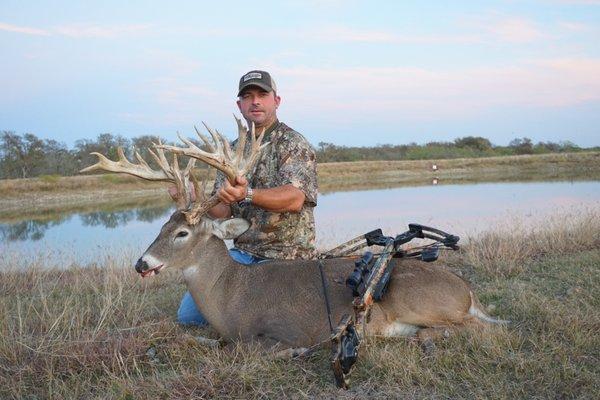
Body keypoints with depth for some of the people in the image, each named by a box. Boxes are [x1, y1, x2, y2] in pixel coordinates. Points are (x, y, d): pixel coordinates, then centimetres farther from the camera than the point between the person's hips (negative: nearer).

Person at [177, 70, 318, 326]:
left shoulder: (292, 143, -7)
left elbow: (295, 198, -26)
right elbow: (223, 212, 6)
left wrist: (248, 195, -42)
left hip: (286, 256, -6)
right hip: (243, 252, 6)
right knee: (188, 313, -1)